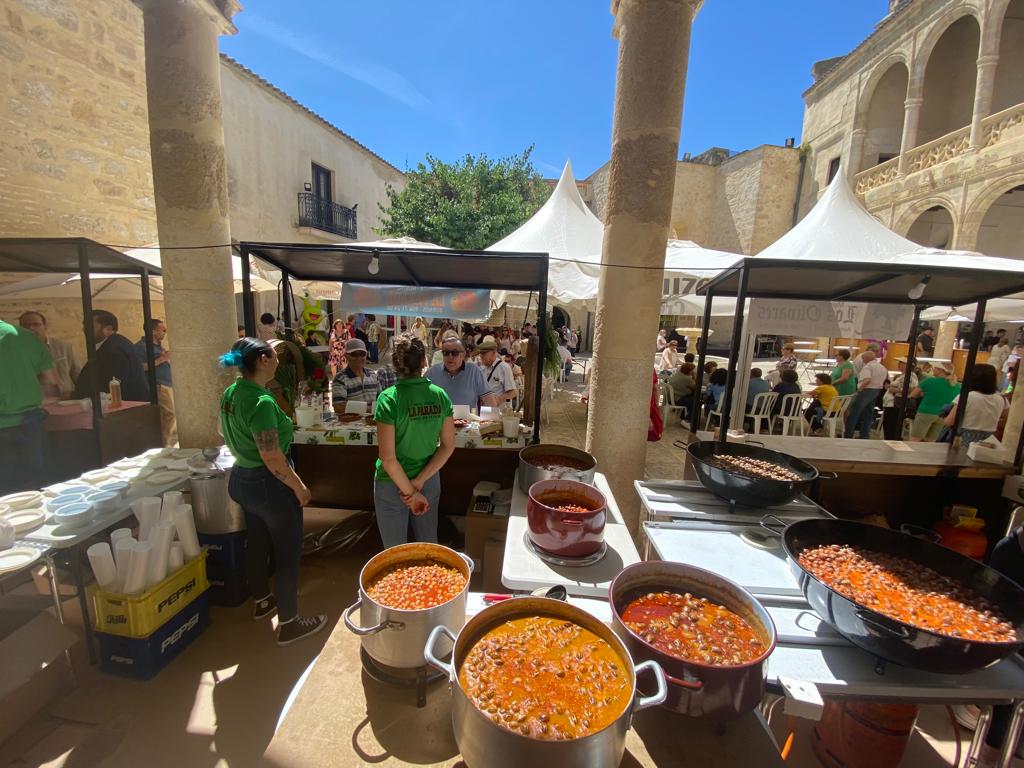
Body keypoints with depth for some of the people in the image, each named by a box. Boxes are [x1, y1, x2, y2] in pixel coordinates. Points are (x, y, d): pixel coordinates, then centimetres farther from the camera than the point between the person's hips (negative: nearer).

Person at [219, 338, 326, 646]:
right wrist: (300, 487, -17)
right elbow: (273, 458, -28)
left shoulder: (230, 394, 1)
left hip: (241, 479, 9)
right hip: (268, 485, -9)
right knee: (288, 551, 7)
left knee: (257, 542, 26)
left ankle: (262, 600, 47)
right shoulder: (261, 402, -27)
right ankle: (289, 623, 21)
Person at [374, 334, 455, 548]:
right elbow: (448, 446, -6)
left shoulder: (389, 398, -21)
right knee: (429, 544, 23)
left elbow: (388, 458, -21)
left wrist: (410, 492, -10)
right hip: (430, 480, 3)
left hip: (392, 484, -3)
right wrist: (419, 481, -7)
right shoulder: (440, 395, -9)